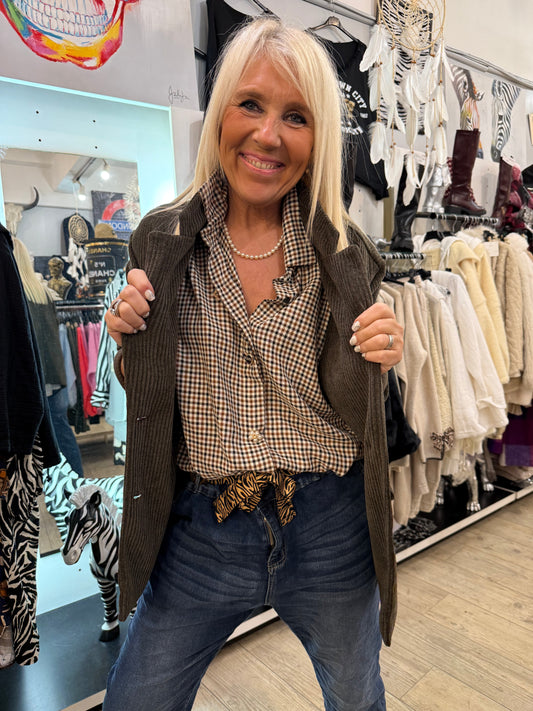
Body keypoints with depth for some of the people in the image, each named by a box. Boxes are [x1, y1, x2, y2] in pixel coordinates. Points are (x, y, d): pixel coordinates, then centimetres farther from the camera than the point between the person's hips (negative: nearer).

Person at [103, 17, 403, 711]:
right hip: (199, 531, 0)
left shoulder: (347, 252, -6)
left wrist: (380, 363, -16)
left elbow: (359, 408, 4)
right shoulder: (162, 240, -5)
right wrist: (127, 337, -15)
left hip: (330, 532, 1)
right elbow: (141, 390, 5)